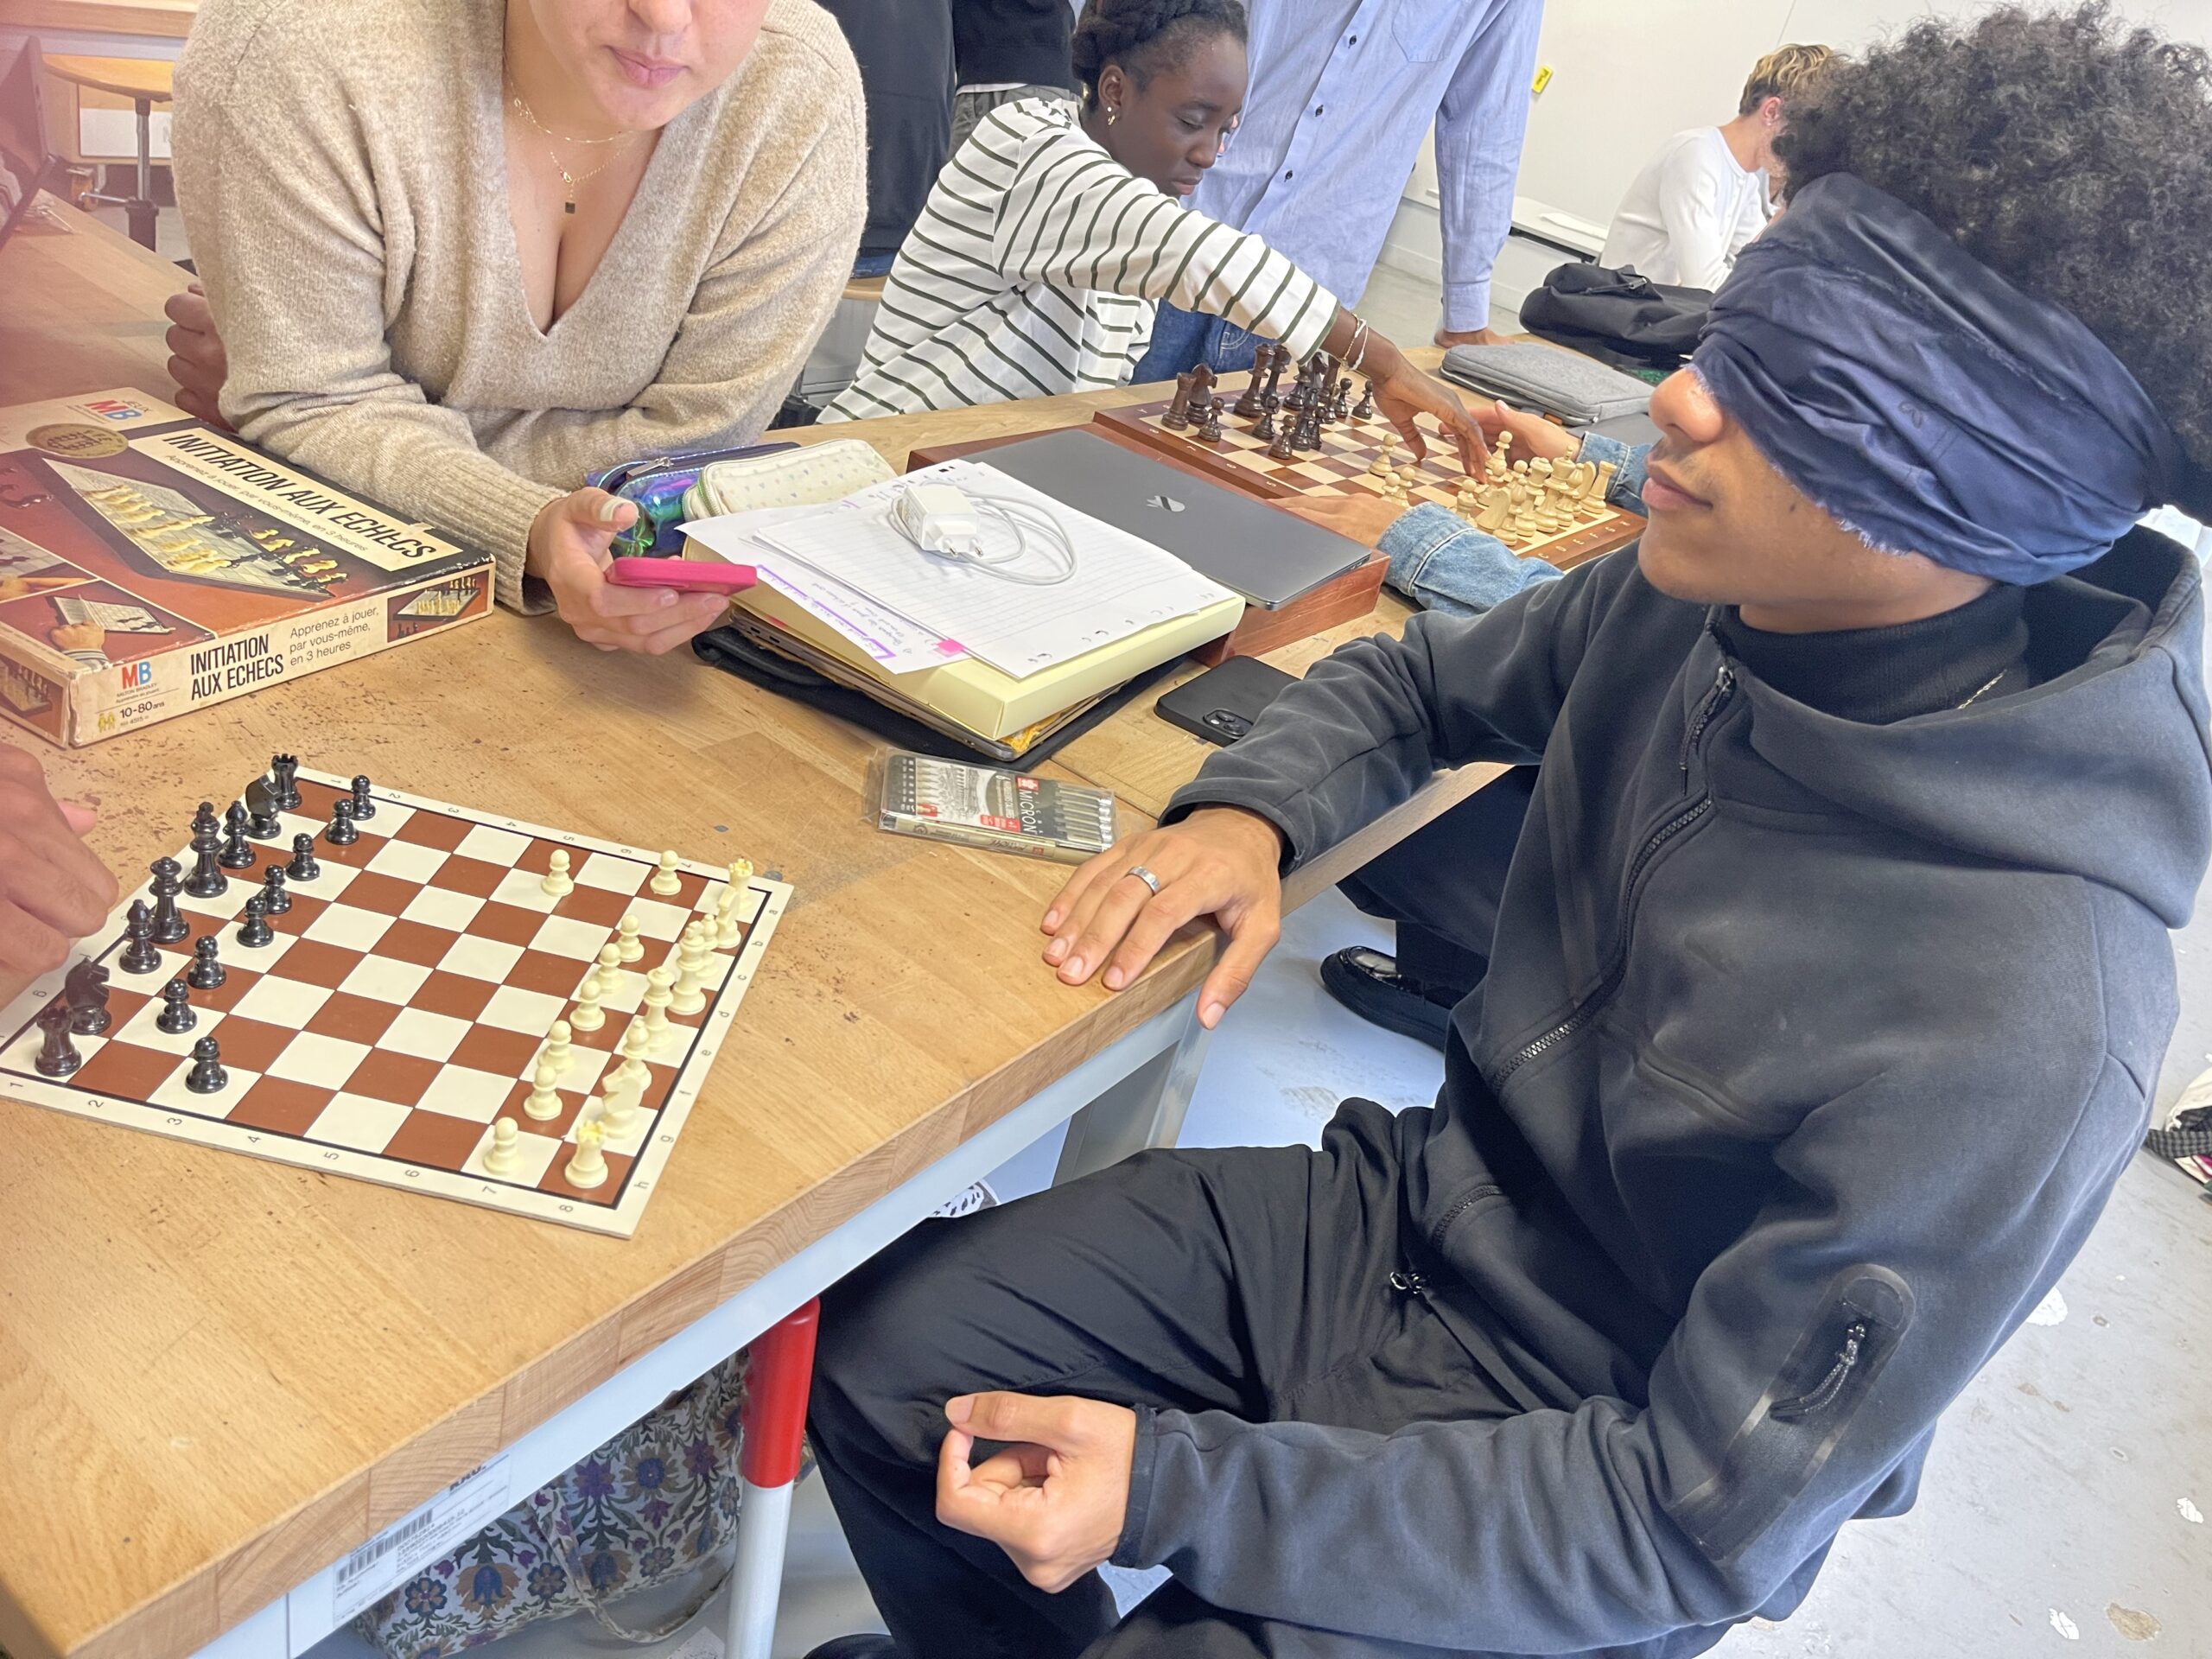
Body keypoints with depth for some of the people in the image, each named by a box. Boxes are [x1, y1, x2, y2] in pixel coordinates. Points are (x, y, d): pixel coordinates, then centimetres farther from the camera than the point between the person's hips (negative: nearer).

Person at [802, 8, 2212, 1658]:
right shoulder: (1693, 604, -12)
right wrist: (1251, 810, -13)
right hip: (1405, 1210, 6)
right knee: (882, 1352, 0)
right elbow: (1419, 681, 9)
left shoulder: (2022, 1025, -31)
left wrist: (1176, 1492, -26)